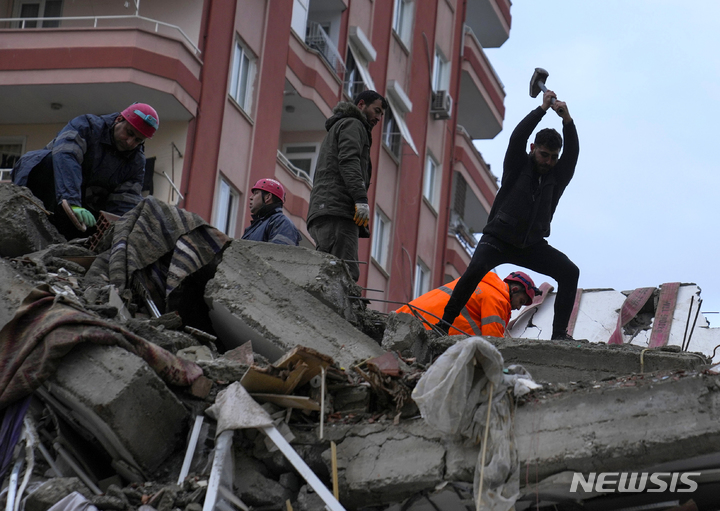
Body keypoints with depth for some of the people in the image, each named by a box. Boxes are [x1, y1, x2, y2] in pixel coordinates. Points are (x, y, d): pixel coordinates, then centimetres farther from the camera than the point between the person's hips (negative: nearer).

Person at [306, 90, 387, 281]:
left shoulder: (337, 129, 37)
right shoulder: (353, 124, 8)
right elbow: (349, 160, -11)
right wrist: (361, 199, -20)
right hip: (337, 209, -10)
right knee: (345, 274, -23)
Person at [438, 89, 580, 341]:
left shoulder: (557, 176, 5)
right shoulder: (518, 166, 0)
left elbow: (572, 153, -10)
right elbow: (517, 138, -16)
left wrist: (567, 120, -24)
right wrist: (542, 109, -18)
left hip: (531, 245, 3)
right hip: (498, 238, -3)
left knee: (570, 272, -16)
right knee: (476, 268, -30)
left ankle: (559, 332, -11)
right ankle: (446, 322, -17)